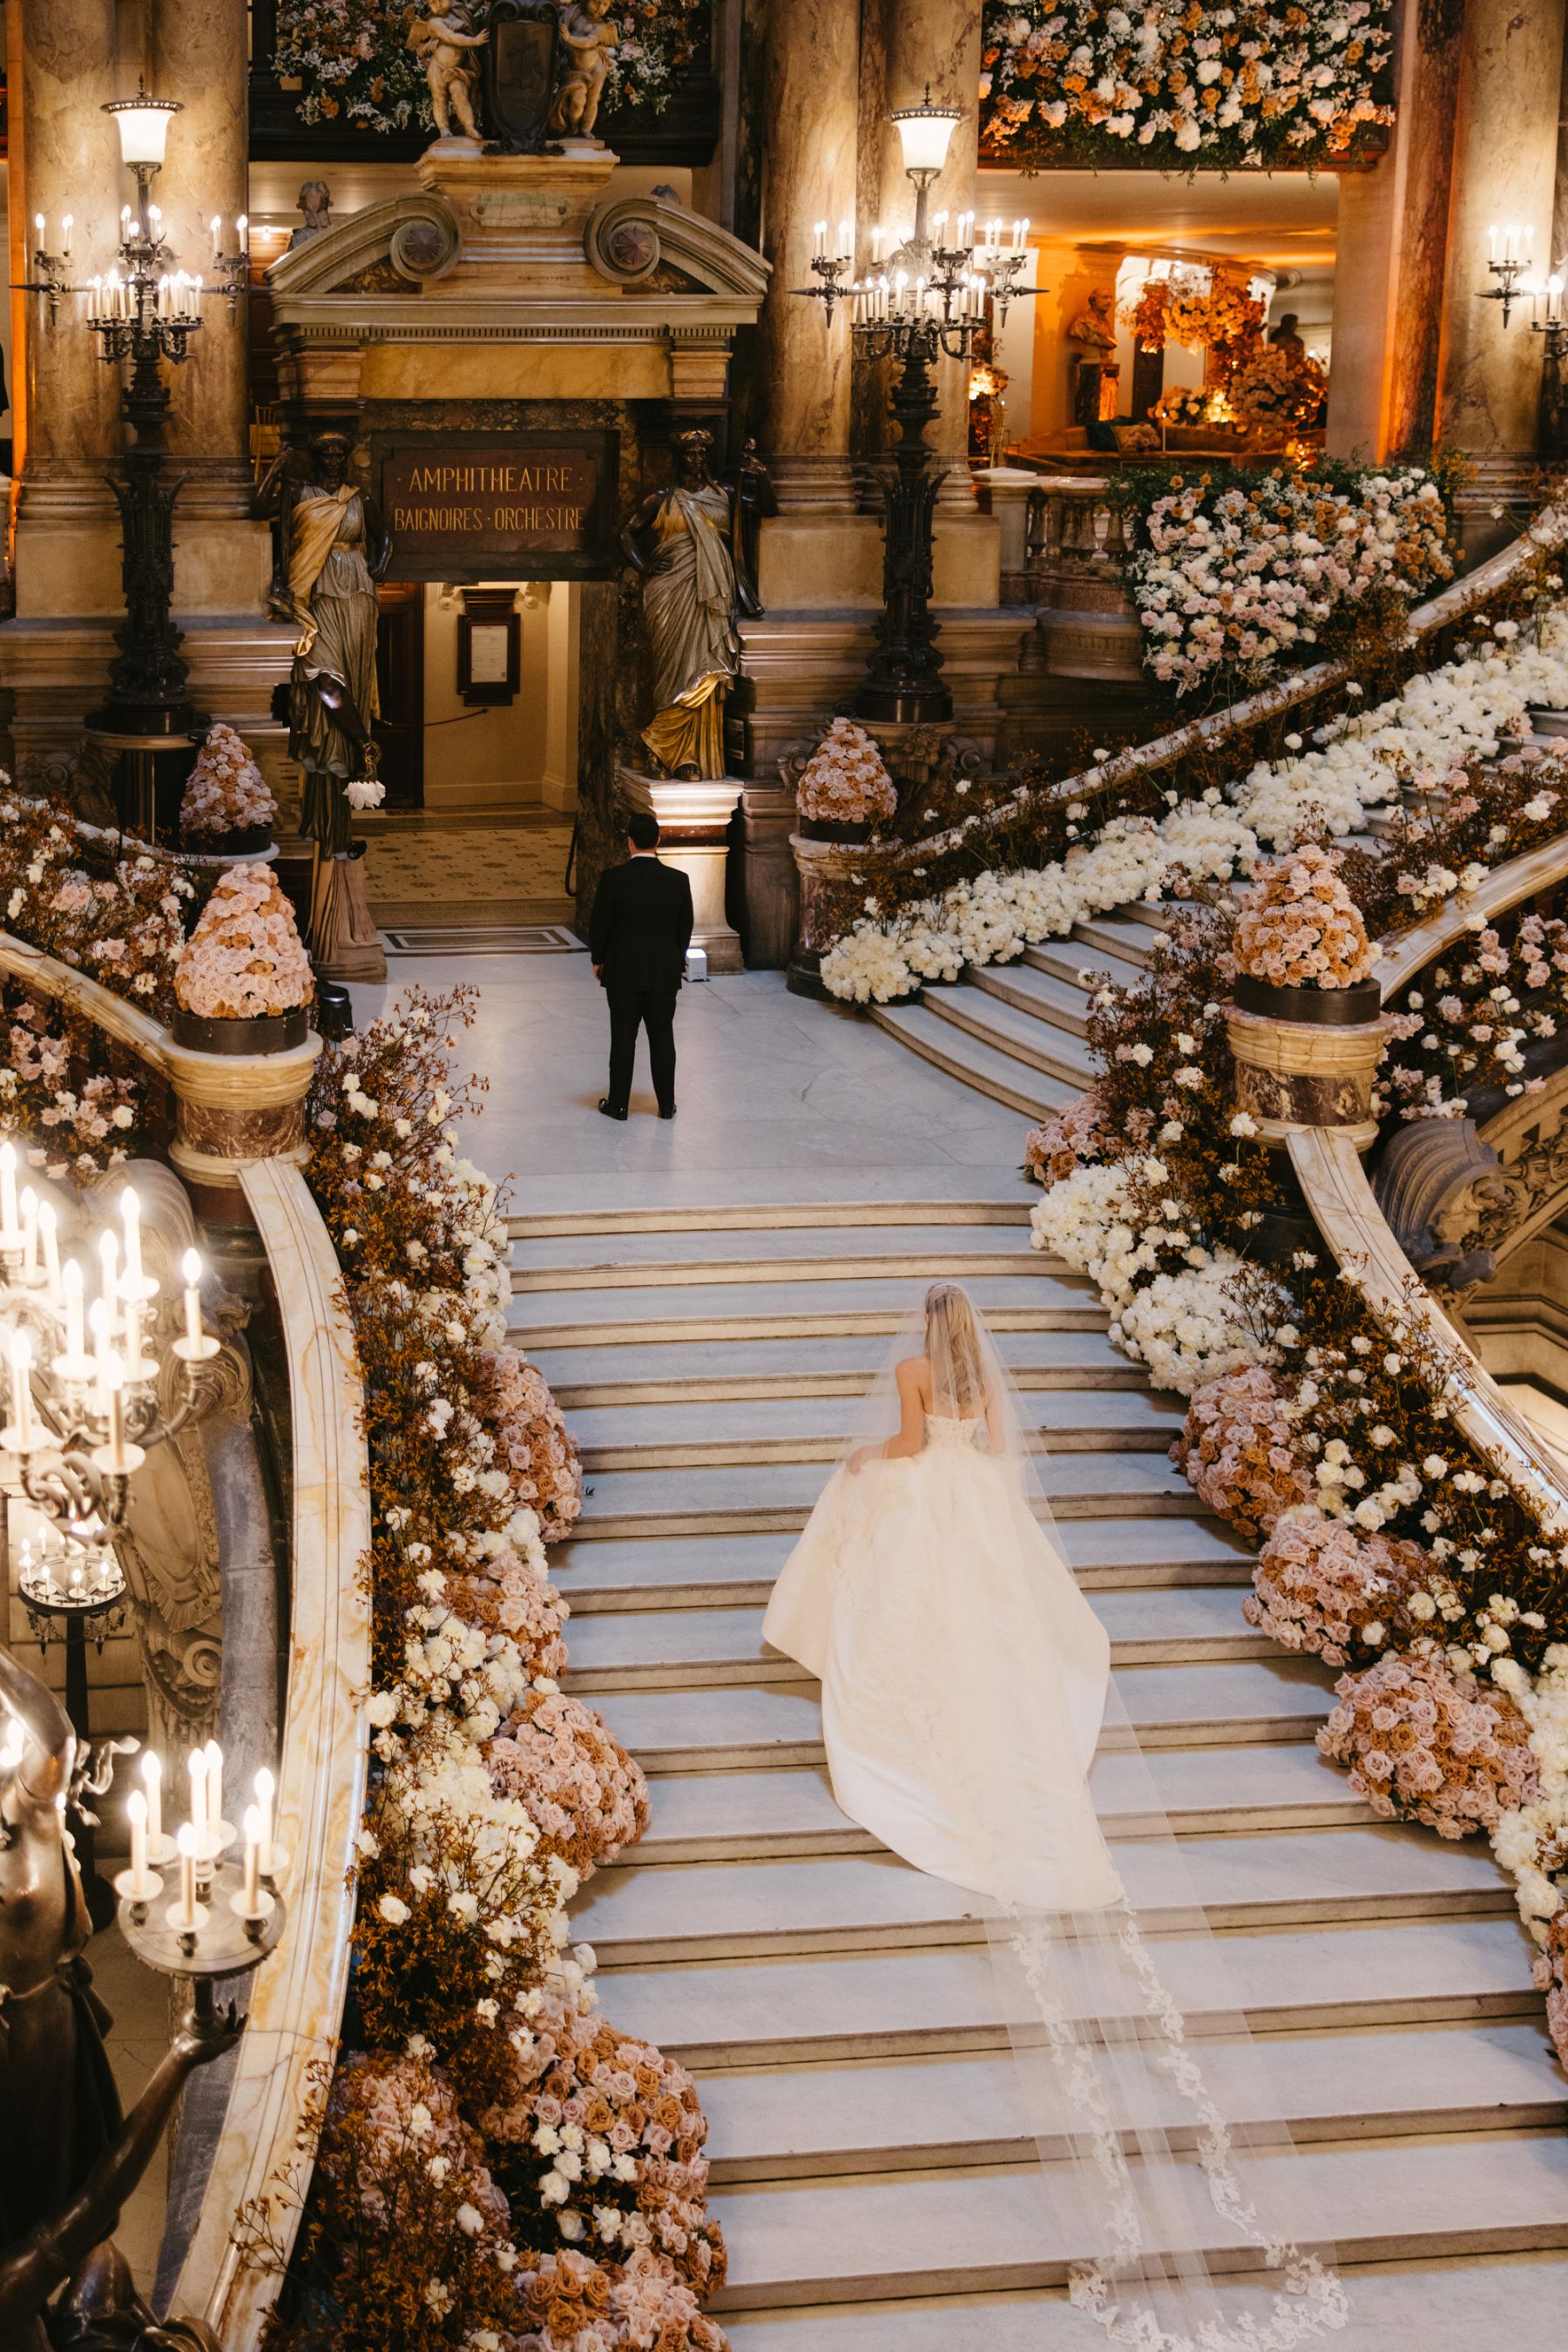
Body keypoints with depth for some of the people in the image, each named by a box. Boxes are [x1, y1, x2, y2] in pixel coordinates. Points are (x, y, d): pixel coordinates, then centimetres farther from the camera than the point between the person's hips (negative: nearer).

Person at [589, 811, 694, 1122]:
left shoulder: (612, 878, -14)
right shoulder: (678, 881, -7)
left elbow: (599, 926, -7)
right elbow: (685, 929, 2)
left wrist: (598, 960, 9)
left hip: (622, 972, -1)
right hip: (665, 974, 2)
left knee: (623, 1038, 8)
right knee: (662, 1038, 11)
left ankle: (618, 1104, 14)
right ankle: (666, 1105, 17)